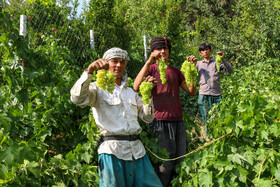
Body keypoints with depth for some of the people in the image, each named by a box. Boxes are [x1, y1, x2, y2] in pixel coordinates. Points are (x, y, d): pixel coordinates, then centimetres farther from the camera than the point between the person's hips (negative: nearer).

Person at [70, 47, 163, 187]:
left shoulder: (130, 92, 21)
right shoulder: (98, 88, 4)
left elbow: (147, 118, 17)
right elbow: (78, 99, -18)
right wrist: (89, 70, -26)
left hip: (137, 150, 6)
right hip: (112, 151, -5)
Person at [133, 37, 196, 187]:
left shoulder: (176, 71, 19)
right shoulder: (151, 68, 6)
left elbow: (191, 92, 15)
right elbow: (136, 87, -13)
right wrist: (149, 62, -17)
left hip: (178, 120, 5)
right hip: (160, 121, -5)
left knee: (180, 161, 8)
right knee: (166, 163, -8)